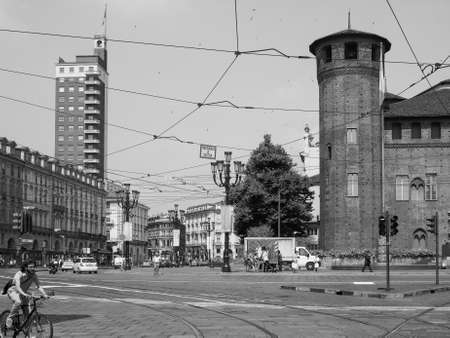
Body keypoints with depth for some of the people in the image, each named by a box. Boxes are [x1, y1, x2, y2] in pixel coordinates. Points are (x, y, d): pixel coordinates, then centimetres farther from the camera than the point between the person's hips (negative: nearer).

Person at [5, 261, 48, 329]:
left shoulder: (33, 275, -14)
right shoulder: (19, 275, -28)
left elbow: (39, 286, -16)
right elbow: (17, 287, -40)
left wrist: (45, 295, -31)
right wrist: (25, 294, -57)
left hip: (22, 293, 5)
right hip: (13, 291, -5)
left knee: (26, 311, -5)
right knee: (18, 302, -36)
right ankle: (9, 318, -21)